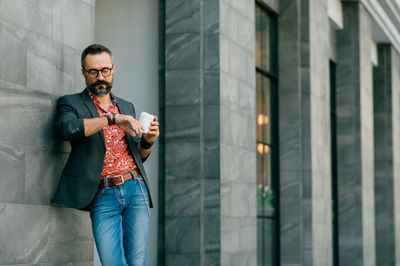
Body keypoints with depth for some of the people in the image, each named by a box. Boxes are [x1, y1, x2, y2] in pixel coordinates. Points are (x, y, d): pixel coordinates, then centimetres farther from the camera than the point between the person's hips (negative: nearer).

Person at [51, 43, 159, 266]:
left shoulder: (127, 107, 19)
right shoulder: (71, 104, 5)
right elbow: (66, 128, -20)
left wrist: (148, 141, 3)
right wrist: (111, 119, -24)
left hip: (135, 189, 4)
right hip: (103, 197, -4)